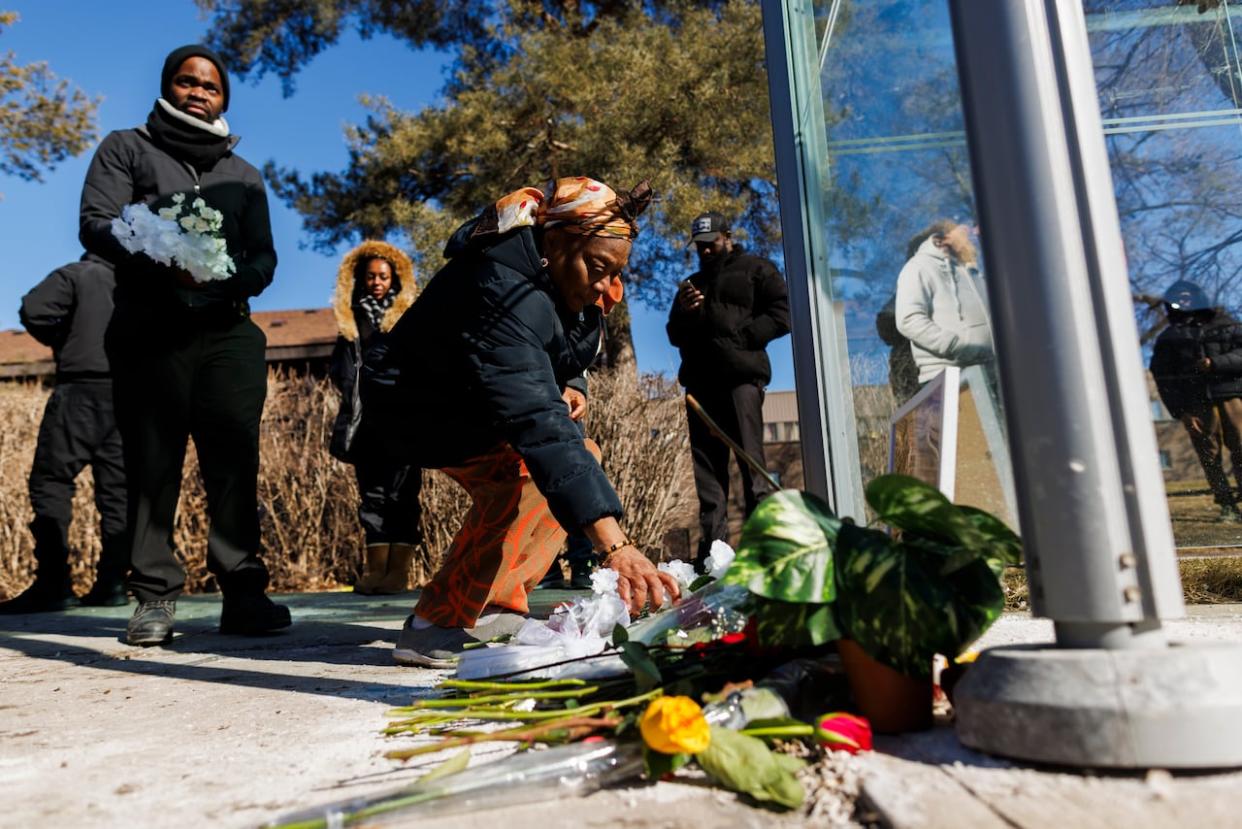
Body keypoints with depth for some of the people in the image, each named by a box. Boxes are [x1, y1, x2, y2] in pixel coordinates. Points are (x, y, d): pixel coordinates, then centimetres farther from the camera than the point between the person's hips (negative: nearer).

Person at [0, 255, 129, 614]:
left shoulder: (76, 274, 2)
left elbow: (34, 309, -11)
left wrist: (60, 340, 7)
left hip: (83, 389, -5)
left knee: (51, 480, -2)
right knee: (116, 488, 5)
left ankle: (53, 584, -9)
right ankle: (112, 583, 3)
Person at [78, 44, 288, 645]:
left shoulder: (243, 174, 23)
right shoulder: (127, 149, 15)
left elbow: (264, 254, 13)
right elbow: (95, 223, 1)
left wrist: (235, 278, -11)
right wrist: (159, 261, -18)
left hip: (227, 330, 2)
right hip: (150, 327, -1)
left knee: (235, 460, -8)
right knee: (152, 462, -2)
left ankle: (242, 590, -8)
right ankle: (155, 596, 3)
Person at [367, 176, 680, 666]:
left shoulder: (559, 281, -6)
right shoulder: (504, 295, -34)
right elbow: (537, 424, -46)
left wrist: (561, 391, -9)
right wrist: (614, 545, -52)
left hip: (472, 409, 10)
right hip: (420, 413, -10)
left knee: (582, 456, 10)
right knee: (532, 463, -32)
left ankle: (499, 607, 8)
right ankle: (434, 626, -23)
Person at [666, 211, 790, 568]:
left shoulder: (756, 270, 12)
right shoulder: (692, 283, 29)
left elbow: (781, 314, 1)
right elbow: (675, 336, 27)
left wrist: (742, 335, -11)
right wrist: (682, 312, 5)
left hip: (740, 377, -5)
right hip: (700, 381, 6)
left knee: (750, 458, -12)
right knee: (706, 463, 0)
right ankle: (713, 543, 1)